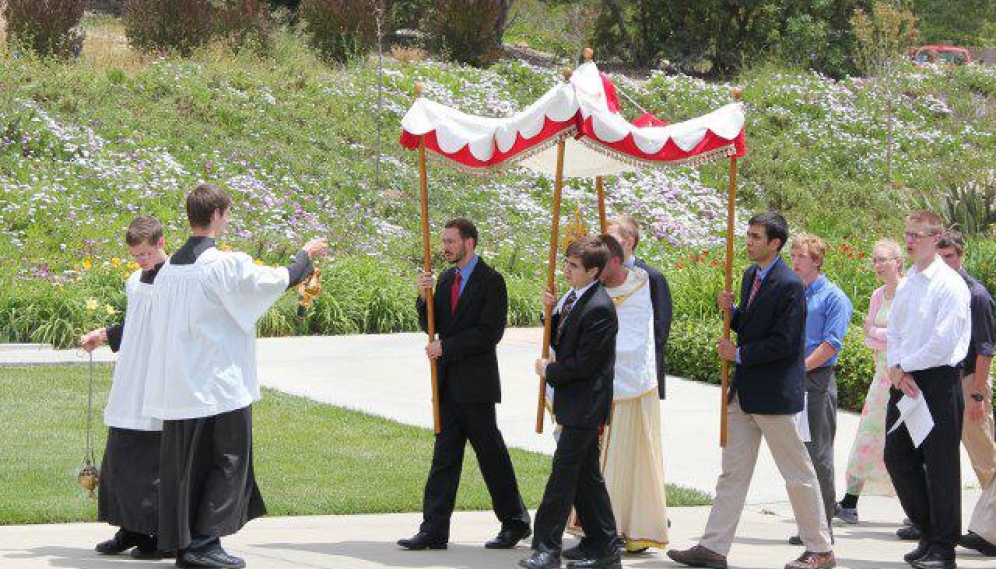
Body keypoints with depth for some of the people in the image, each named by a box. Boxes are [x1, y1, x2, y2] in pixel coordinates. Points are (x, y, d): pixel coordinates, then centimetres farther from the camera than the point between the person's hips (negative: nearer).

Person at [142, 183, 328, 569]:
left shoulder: (170, 267, 6)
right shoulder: (225, 265, -15)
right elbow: (277, 280, -5)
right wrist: (307, 254, 13)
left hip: (176, 388, 7)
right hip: (219, 385, -7)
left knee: (185, 463, 10)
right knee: (229, 463, 3)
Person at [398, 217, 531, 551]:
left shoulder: (491, 281, -9)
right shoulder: (446, 279, 14)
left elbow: (490, 333, -16)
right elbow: (431, 325, 13)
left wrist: (445, 347, -16)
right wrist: (424, 297, -5)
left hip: (475, 382, -7)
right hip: (449, 382, 7)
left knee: (491, 453, 1)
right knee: (445, 455, 5)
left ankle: (515, 522, 13)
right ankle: (434, 530, 4)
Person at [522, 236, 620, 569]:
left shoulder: (598, 309, -20)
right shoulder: (572, 297, 10)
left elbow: (583, 364, -20)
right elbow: (561, 342, 17)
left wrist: (549, 371, -6)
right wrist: (551, 313, 0)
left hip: (585, 405, -10)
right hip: (574, 403, 10)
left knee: (564, 471, -7)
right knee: (586, 475, 12)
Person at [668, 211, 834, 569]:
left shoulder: (789, 285, -17)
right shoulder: (750, 275, 10)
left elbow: (783, 342, -20)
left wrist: (740, 354, -14)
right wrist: (730, 311, 0)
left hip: (775, 392, -9)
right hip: (745, 391, 9)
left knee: (798, 473, 1)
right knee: (733, 470, 8)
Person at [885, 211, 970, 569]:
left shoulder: (950, 284, -11)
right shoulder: (906, 284, 13)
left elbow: (942, 343, -17)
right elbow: (894, 334, 14)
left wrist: (902, 367, -10)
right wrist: (897, 372, -4)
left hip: (937, 381, -8)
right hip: (903, 382, 8)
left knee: (940, 465, -2)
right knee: (897, 458, 9)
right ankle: (928, 532, 22)